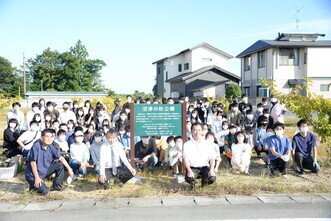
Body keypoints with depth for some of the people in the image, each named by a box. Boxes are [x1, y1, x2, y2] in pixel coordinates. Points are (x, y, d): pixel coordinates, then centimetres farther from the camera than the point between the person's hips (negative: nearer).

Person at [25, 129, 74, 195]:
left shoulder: (51, 147, -2)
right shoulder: (36, 146, -22)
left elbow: (60, 158, 0)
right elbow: (32, 162, -23)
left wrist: (69, 169, -7)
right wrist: (37, 178, -23)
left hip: (45, 171, 7)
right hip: (33, 174, -7)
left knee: (60, 165, -5)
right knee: (44, 191, -23)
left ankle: (57, 185, 8)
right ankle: (34, 184, 9)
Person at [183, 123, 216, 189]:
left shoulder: (207, 144, 7)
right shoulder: (187, 144, 3)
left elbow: (212, 158, 1)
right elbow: (185, 159, -6)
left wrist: (211, 170, -16)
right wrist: (189, 171, -21)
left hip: (204, 167, 2)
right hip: (192, 168, -2)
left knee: (212, 178, -27)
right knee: (189, 178, -34)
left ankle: (204, 181, 11)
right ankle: (192, 183, 6)